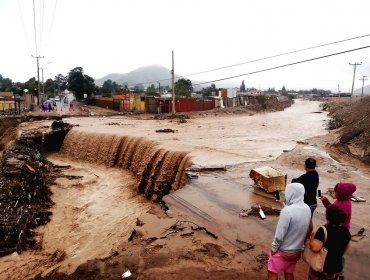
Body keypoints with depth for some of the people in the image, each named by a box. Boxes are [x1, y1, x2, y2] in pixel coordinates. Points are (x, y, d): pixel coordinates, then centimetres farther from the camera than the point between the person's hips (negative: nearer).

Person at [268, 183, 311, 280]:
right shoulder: (307, 208, -8)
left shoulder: (287, 211, -30)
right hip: (297, 251, 6)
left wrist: (273, 249, -9)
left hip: (283, 252, -6)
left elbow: (279, 235, -25)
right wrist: (283, 204, 1)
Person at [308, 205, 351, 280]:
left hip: (321, 268, -5)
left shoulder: (324, 230, -26)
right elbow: (344, 249, 9)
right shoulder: (346, 231, -6)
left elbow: (315, 247, -31)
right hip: (337, 268, 5)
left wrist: (312, 237, -13)